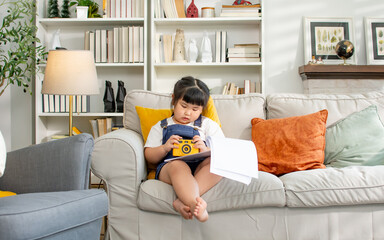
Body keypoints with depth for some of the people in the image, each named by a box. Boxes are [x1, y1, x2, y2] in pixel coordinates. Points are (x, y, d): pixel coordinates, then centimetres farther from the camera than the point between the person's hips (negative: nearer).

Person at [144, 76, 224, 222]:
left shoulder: (208, 125, 23)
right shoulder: (160, 127, 24)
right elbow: (149, 157, 15)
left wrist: (206, 150, -10)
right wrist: (165, 148, -6)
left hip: (201, 167, 1)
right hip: (168, 165, -1)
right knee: (178, 165, -37)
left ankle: (183, 201, -45)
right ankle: (194, 204, -61)